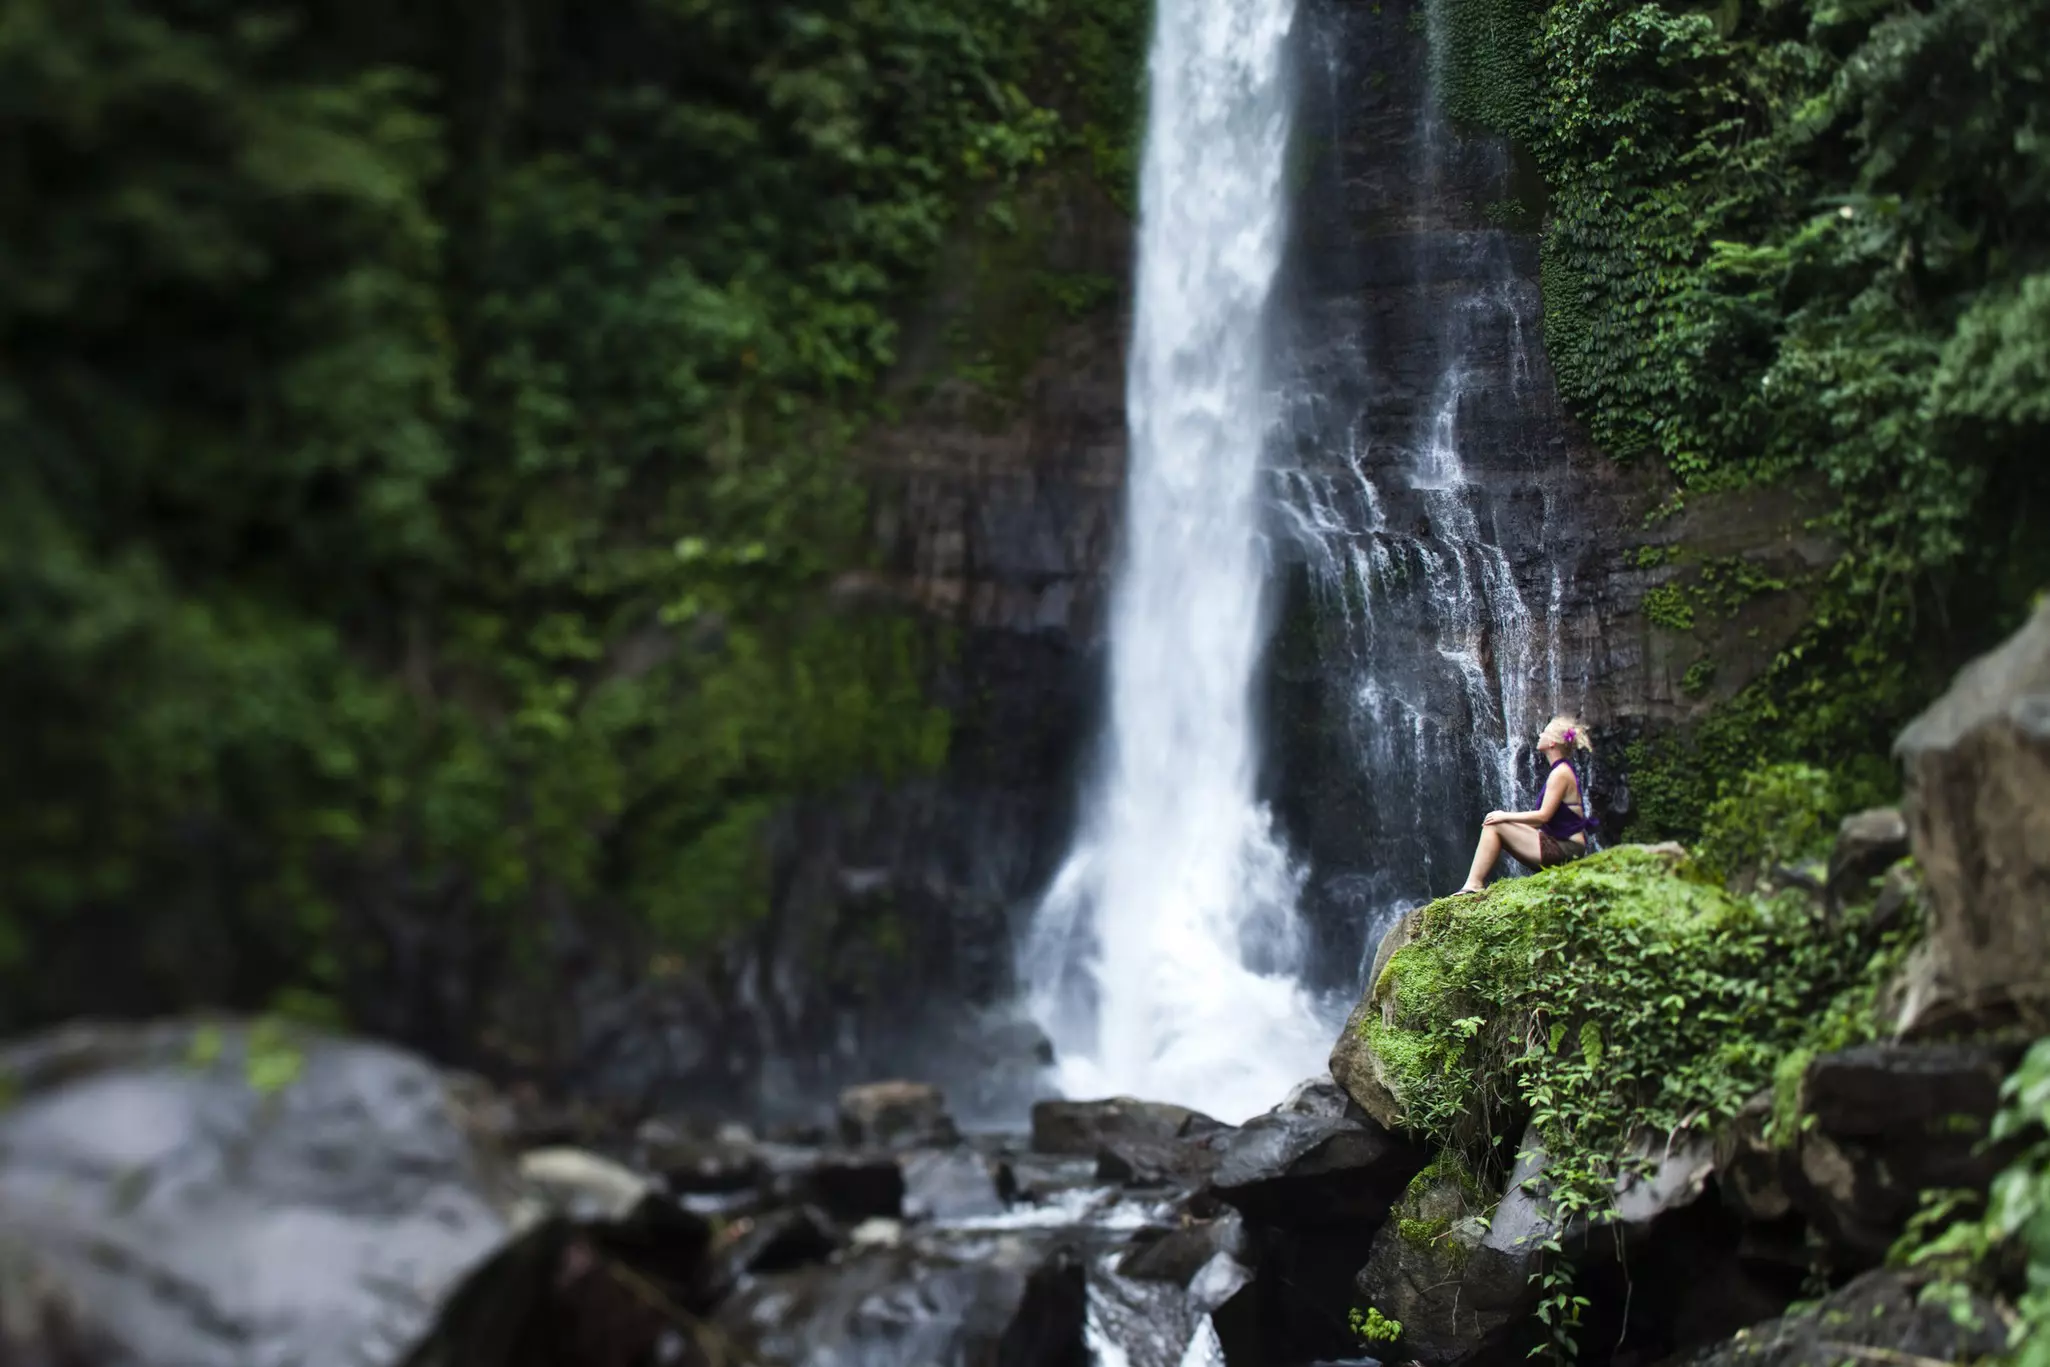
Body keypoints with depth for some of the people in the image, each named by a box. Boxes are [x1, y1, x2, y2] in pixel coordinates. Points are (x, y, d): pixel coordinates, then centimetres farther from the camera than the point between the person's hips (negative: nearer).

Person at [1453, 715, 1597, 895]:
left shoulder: (1560, 773, -16)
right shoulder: (1565, 769, 16)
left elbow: (1543, 815, -20)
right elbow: (1547, 817, 17)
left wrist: (1505, 816, -9)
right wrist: (1507, 817, 11)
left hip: (1565, 850, -10)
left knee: (1494, 826, -11)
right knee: (1495, 821, 11)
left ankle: (1474, 884, -10)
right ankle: (1475, 883, 6)